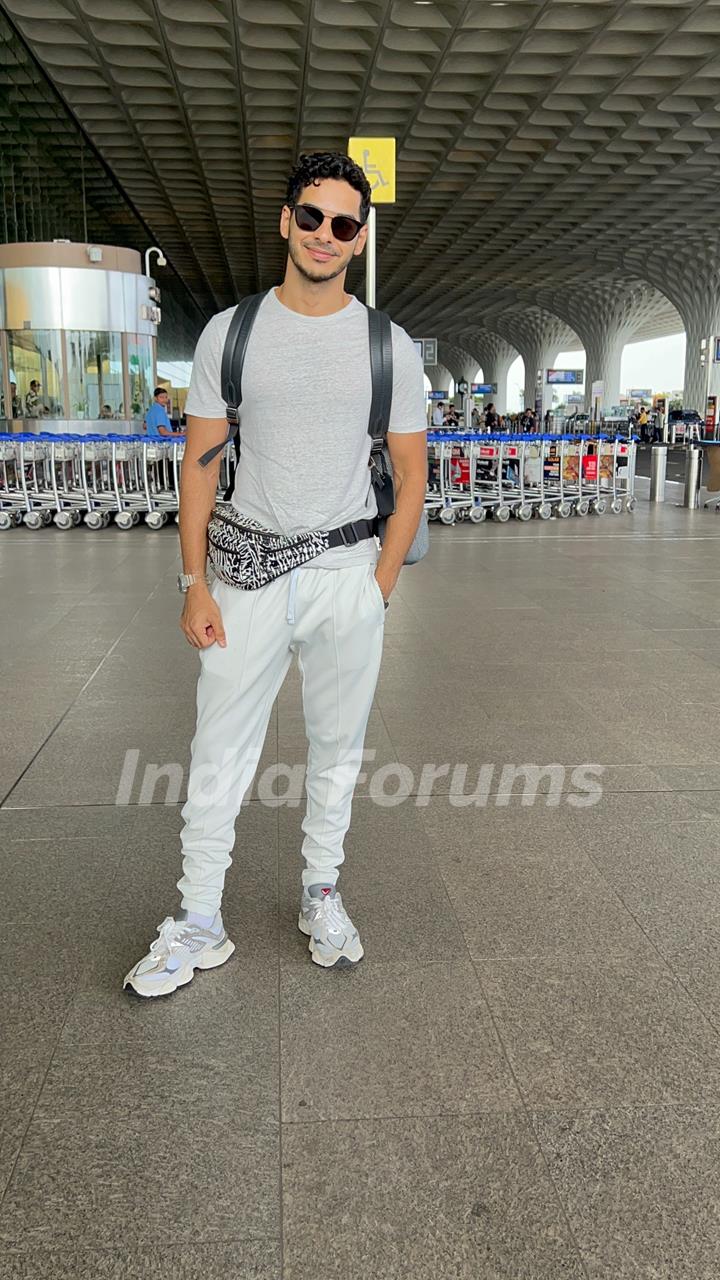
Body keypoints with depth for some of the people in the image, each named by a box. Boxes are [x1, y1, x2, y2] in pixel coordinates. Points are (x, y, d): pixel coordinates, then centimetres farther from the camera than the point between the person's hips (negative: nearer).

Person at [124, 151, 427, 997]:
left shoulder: (390, 347, 3)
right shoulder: (229, 334, 3)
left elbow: (411, 476, 5)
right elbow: (201, 464, 3)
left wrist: (380, 586, -3)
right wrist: (195, 585, -4)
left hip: (347, 573, 1)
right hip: (249, 572, 0)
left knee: (337, 749, 11)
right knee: (219, 754, 3)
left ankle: (320, 895, 30)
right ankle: (199, 923, 16)